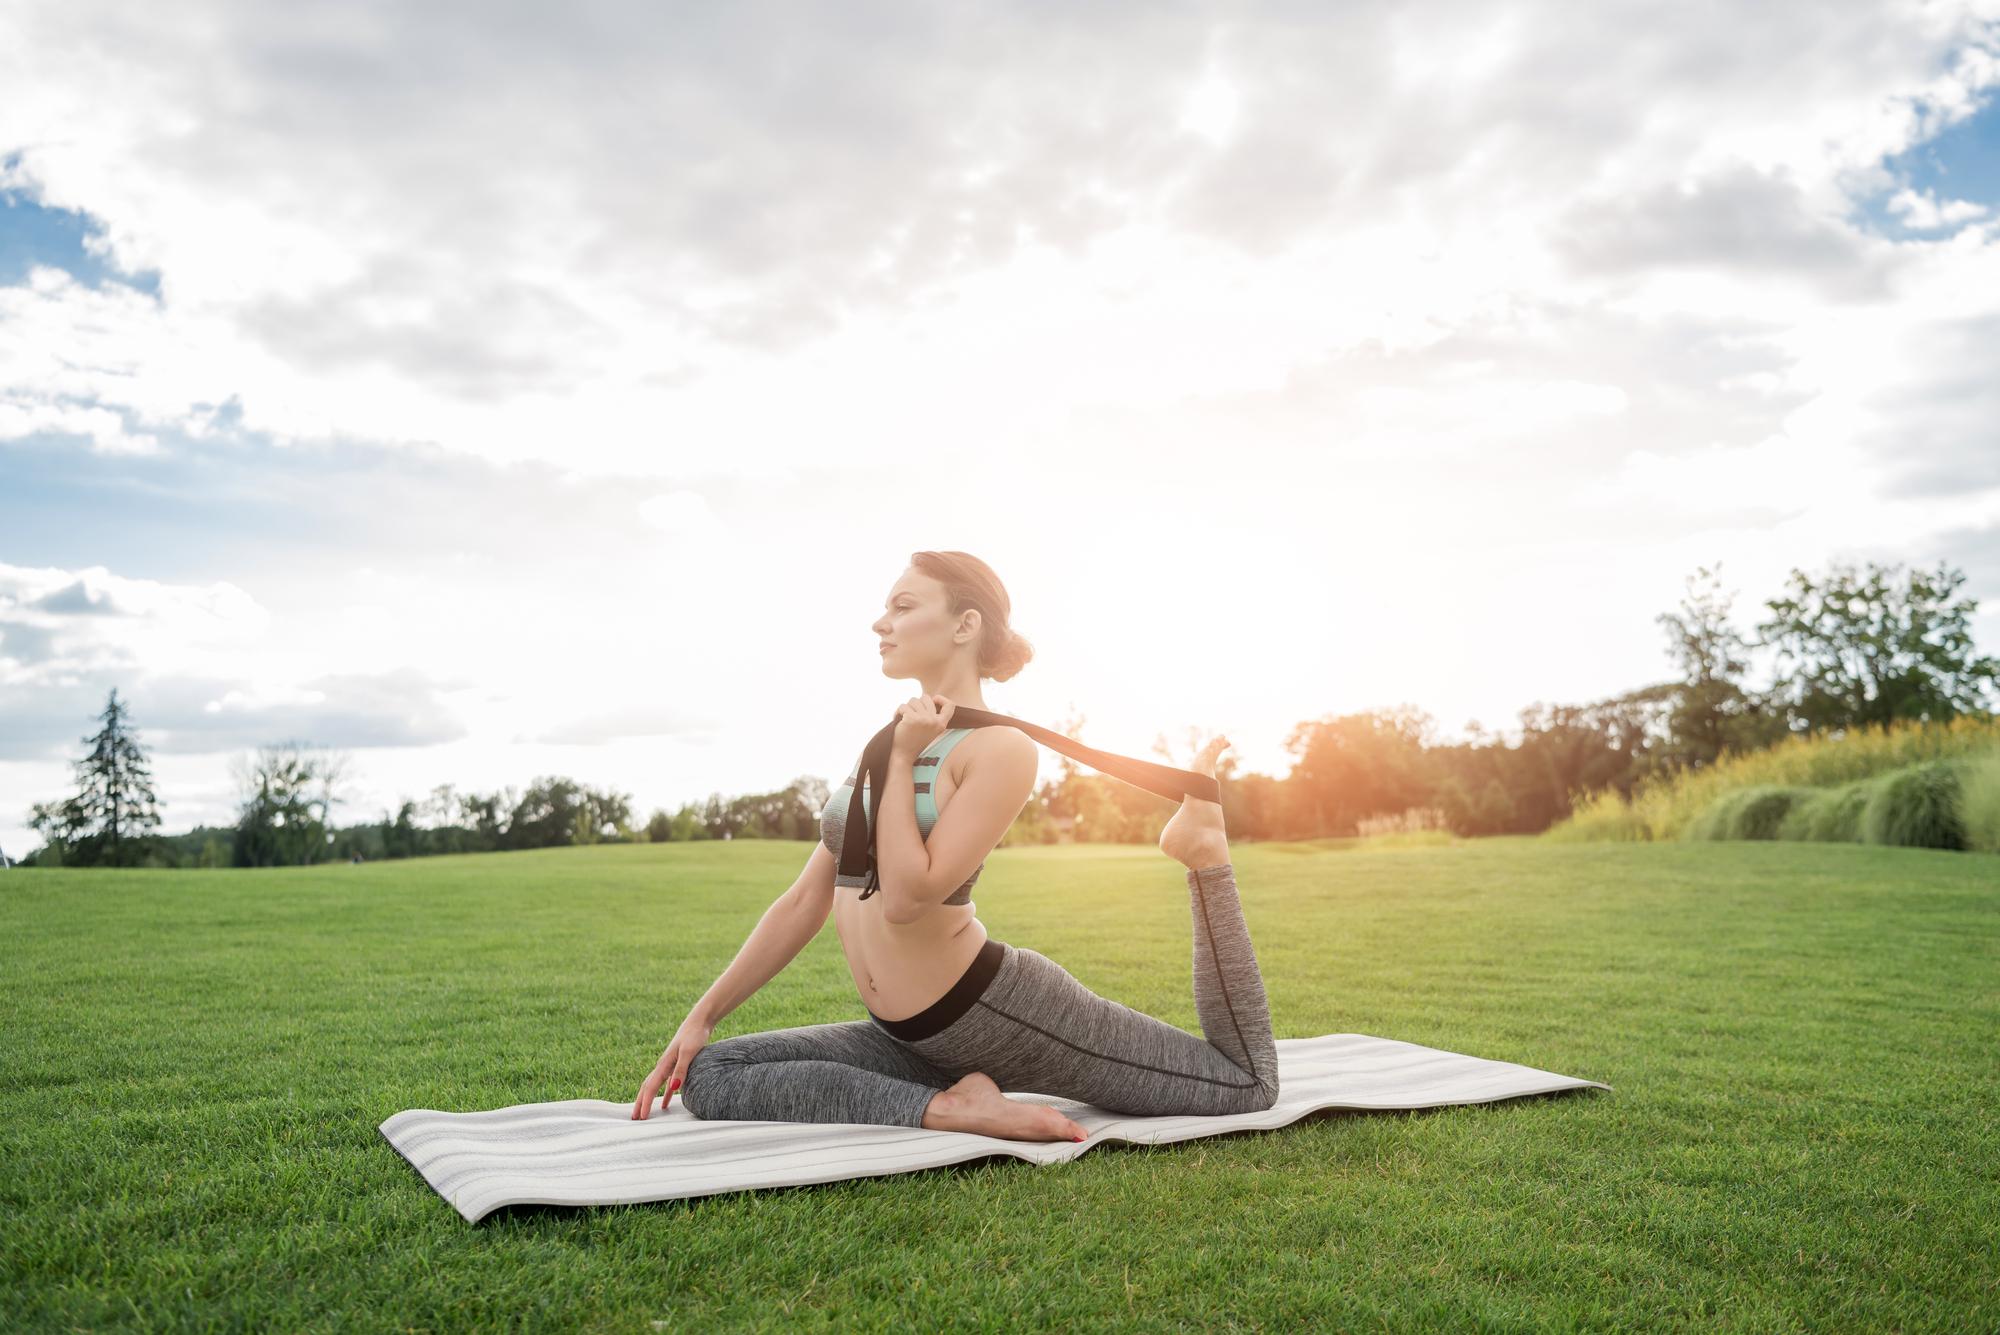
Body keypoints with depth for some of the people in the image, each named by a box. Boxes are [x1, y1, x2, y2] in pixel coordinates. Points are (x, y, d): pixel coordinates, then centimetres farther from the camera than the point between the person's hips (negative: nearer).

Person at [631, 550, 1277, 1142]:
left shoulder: (999, 748, -14)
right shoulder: (887, 741, 9)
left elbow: (906, 897, -24)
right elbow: (805, 900, 10)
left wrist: (902, 759, -15)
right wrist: (701, 1016, 8)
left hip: (998, 1014, -8)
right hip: (910, 1039, 8)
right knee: (708, 1076, -9)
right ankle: (951, 1108, -10)